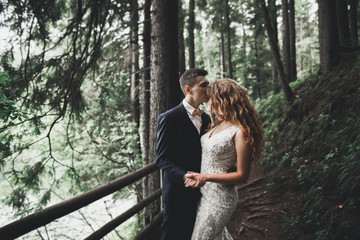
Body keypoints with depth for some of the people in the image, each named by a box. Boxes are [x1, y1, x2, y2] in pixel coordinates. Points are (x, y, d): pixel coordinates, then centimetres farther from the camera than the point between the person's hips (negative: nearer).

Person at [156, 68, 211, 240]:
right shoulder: (168, 118, -14)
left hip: (200, 191, 6)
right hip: (178, 192, -6)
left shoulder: (206, 118, 7)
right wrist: (186, 177, -28)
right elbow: (162, 159, -16)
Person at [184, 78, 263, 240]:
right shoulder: (218, 124, 4)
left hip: (220, 196, -8)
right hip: (204, 191, 8)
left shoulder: (240, 132, -20)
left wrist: (206, 177, -25)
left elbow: (242, 175, -18)